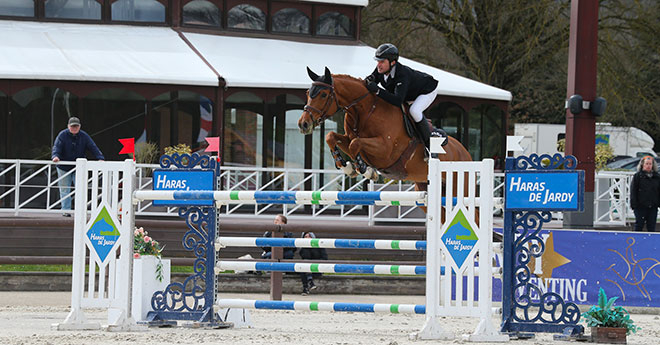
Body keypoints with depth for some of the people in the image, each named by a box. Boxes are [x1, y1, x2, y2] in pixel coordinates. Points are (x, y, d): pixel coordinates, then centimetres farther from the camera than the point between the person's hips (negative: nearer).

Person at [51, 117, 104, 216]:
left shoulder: (84, 136, -2)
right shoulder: (63, 135, -7)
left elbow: (93, 147, -8)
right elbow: (57, 147, -17)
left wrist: (100, 158, -22)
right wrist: (55, 156, -38)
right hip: (64, 168, -1)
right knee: (64, 190, 3)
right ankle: (65, 210, 10)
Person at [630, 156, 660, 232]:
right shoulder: (637, 176, 1)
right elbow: (633, 192, -2)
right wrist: (634, 205, -10)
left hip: (653, 207, 3)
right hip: (640, 206, -3)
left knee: (651, 226, 5)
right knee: (639, 225, -1)